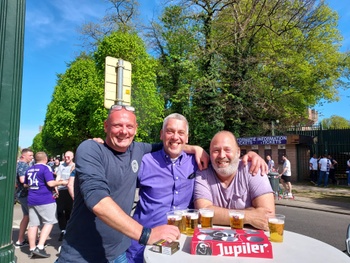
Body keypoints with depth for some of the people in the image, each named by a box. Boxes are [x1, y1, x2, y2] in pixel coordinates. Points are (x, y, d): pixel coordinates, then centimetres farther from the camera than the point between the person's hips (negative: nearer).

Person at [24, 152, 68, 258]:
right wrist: (61, 182, -3)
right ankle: (40, 247, -5)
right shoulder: (45, 168, -10)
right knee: (49, 222, 2)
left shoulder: (29, 170, 12)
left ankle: (32, 249, 15)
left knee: (33, 224, 10)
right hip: (45, 200, -7)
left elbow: (25, 185, 21)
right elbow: (51, 183, -18)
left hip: (31, 200, 7)